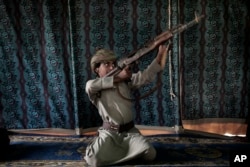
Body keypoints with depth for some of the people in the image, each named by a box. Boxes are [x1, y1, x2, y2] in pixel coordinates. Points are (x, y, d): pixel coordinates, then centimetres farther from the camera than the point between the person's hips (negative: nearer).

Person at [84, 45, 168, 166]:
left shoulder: (125, 81, 6)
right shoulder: (94, 87, -2)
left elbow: (146, 76, -5)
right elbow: (90, 86, -27)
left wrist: (160, 56, -18)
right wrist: (119, 77, -23)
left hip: (130, 131, 3)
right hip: (109, 132, -3)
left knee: (150, 154, -13)